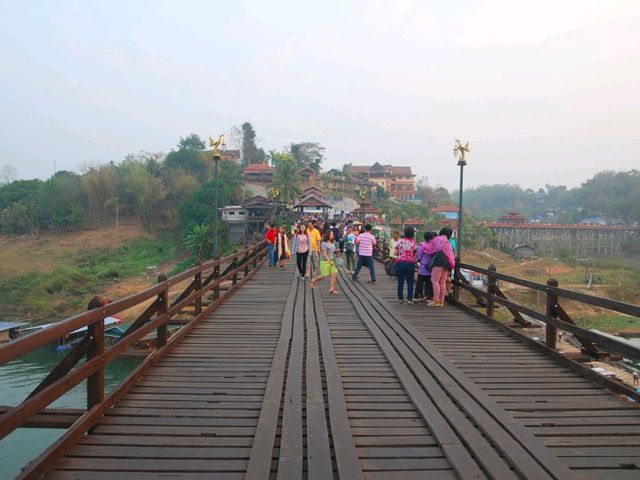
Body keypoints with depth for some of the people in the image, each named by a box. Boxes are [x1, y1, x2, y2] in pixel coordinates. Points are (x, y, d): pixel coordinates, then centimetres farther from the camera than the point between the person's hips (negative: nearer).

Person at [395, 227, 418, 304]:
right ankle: (409, 299, 3)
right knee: (410, 282, 5)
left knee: (400, 281, 8)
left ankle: (400, 298, 11)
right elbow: (416, 255, 1)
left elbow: (395, 253, 1)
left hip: (400, 262, 1)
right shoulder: (414, 243, 0)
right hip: (410, 263, -1)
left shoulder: (400, 241, 0)